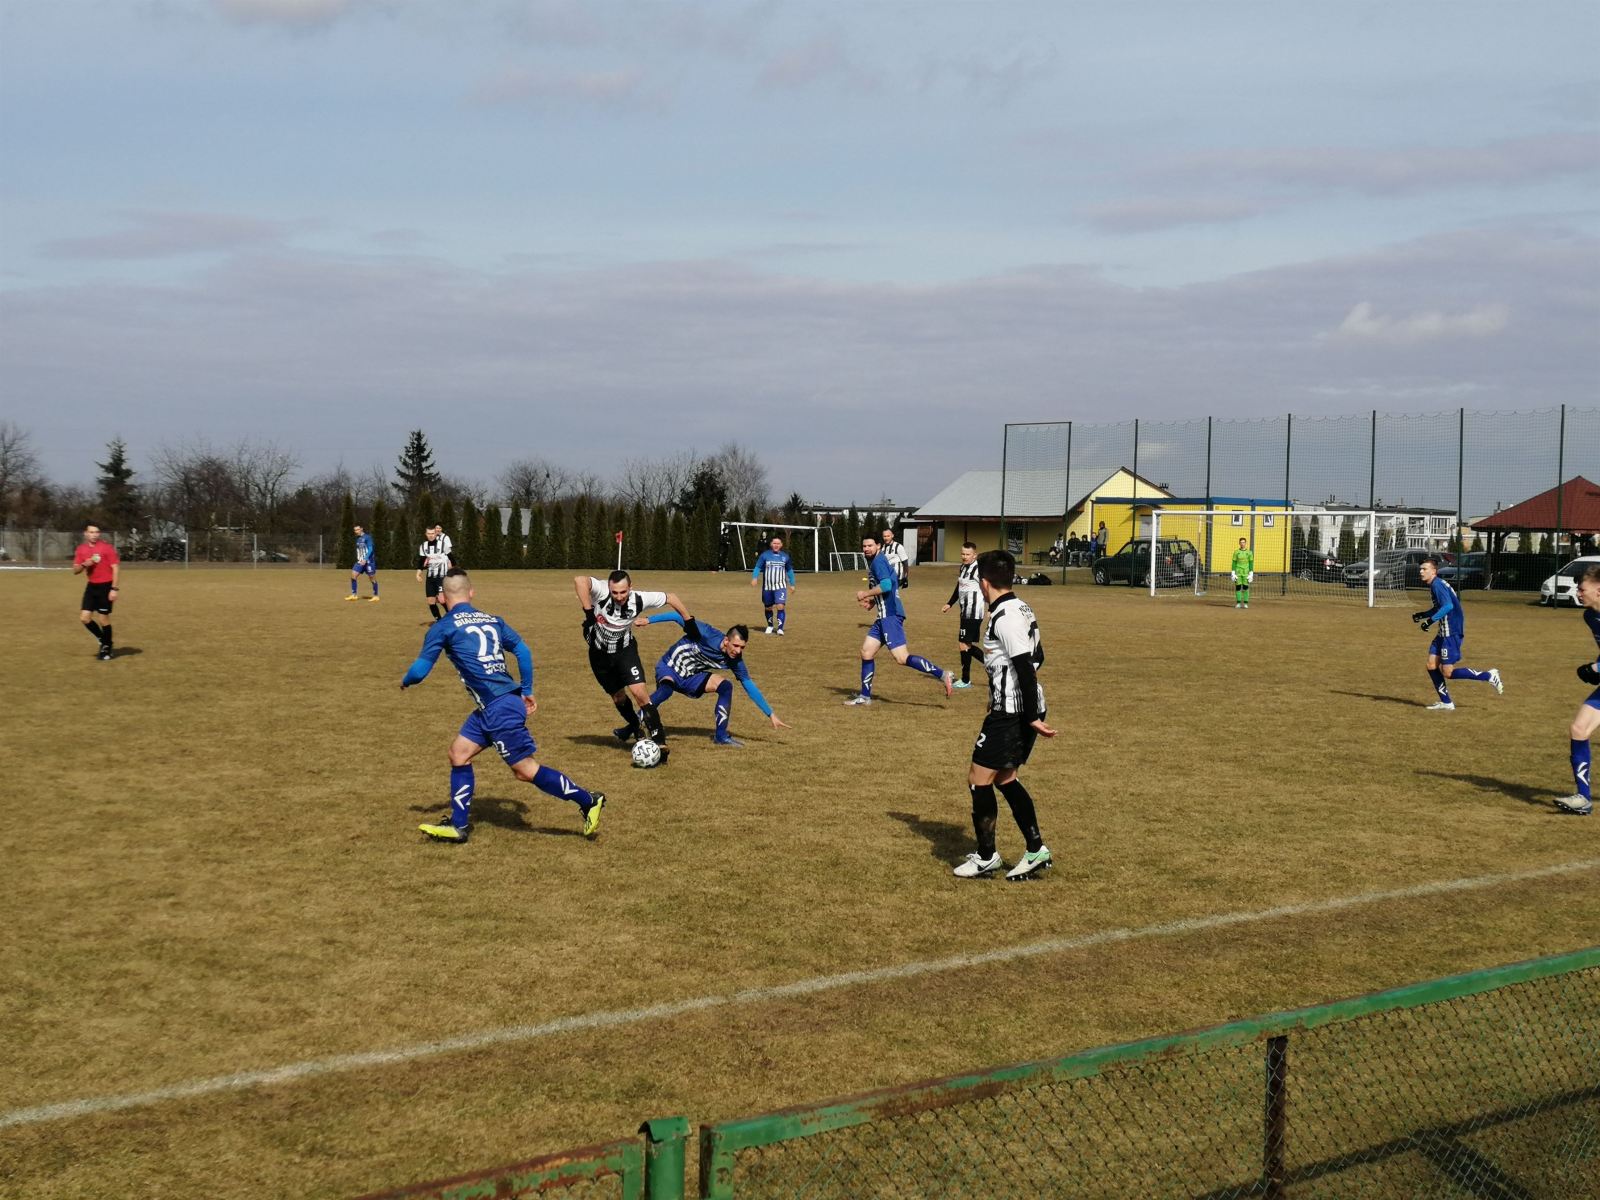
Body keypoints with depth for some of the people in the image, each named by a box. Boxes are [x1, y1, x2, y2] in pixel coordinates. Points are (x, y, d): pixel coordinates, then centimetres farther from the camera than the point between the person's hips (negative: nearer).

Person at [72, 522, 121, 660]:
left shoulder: (107, 547, -11)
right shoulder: (81, 549, 4)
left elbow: (116, 568, -11)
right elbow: (75, 570, 8)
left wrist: (114, 589, -17)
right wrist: (84, 564, -15)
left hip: (105, 586, -5)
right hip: (91, 586, 5)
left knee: (104, 619, -1)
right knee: (84, 617, 1)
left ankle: (107, 649, 16)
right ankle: (103, 640, 23)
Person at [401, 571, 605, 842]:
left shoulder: (443, 627, -5)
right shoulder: (493, 620, 12)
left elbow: (420, 669, -2)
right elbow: (523, 651, 13)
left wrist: (405, 682, 21)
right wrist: (527, 692, 21)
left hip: (499, 708, -8)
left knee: (525, 770, -3)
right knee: (459, 753, 14)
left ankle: (588, 801, 2)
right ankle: (458, 825, 15)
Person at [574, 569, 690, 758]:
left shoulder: (639, 600, -24)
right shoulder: (602, 591, -31)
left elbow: (670, 598, -8)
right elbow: (579, 580, -52)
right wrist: (588, 611, -48)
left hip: (625, 651, -1)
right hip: (599, 654, 1)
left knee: (639, 692, -19)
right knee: (617, 696, 18)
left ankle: (659, 741, -13)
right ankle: (635, 726, 49)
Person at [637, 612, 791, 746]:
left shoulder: (735, 660, -13)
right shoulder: (708, 634, -29)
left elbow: (749, 686, -4)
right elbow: (680, 617, -25)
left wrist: (771, 714, -2)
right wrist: (649, 620, -31)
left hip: (690, 678, 5)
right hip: (669, 668, -5)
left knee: (725, 686, -12)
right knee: (667, 688, -38)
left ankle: (721, 735, -2)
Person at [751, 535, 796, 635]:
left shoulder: (785, 556, 6)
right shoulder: (765, 555, 0)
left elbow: (789, 570, 18)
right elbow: (758, 567, 1)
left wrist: (792, 584, 18)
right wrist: (754, 578, -16)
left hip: (780, 586, -1)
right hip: (767, 587, 1)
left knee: (780, 606, -18)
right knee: (768, 608, 12)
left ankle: (780, 628, -17)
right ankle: (770, 626, 34)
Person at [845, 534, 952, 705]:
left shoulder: (878, 561, -10)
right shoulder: (875, 562, 20)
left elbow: (886, 585, -25)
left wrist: (865, 594, -13)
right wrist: (873, 602, 18)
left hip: (891, 615, -10)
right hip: (884, 616, 10)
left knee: (902, 658, -16)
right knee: (866, 652, 13)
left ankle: (942, 675, -17)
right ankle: (865, 696, 19)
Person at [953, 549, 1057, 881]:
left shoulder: (1004, 618, -19)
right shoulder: (1021, 610, 10)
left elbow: (1026, 668, -24)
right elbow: (1035, 658, 20)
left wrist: (1032, 717, -23)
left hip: (1010, 713, -10)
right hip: (1024, 709, 10)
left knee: (979, 778, 0)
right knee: (1004, 778, 17)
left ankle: (986, 858, 9)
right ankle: (1035, 849, 17)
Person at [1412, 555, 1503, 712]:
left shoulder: (1437, 585, -16)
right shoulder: (1433, 585, 14)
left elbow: (1448, 606, -28)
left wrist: (1430, 620, -29)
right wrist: (1421, 615, 17)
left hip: (1452, 632, -10)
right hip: (1444, 632, 10)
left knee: (1448, 672, -8)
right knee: (1432, 665, 8)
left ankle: (1489, 676, 2)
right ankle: (1446, 702, 13)